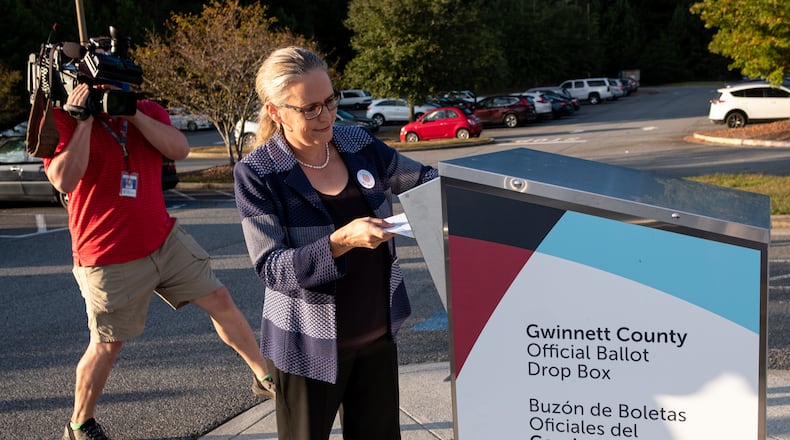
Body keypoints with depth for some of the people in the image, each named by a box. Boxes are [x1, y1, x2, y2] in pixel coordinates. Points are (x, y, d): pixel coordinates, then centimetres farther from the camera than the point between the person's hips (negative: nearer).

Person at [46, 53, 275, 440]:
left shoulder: (147, 111, 4)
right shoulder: (64, 122, -10)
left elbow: (180, 150, -14)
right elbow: (64, 181, -25)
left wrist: (133, 112, -21)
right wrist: (84, 121, -25)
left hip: (166, 239, 5)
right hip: (110, 260, -5)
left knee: (219, 300, 6)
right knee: (107, 344, 5)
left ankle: (264, 378, 21)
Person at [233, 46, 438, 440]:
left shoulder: (359, 144, -2)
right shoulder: (256, 174, -16)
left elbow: (423, 179, 10)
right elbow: (272, 269, -21)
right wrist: (342, 241, -34)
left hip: (378, 333, 5)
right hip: (309, 347, -4)